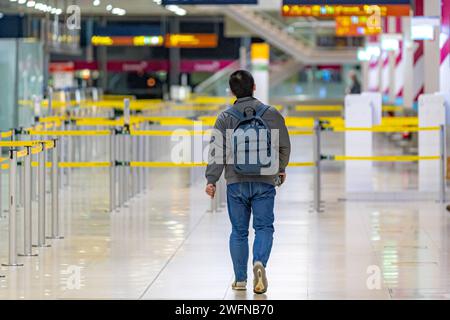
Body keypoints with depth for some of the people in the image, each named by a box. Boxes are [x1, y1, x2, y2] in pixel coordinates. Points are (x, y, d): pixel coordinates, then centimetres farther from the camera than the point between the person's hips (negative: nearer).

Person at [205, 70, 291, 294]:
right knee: (264, 227, 4)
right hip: (265, 182, 0)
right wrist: (281, 169, 22)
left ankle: (240, 279, 12)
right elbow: (284, 145, 6)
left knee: (238, 231, 9)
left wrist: (211, 180, -2)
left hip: (236, 183, 0)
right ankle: (260, 262, -22)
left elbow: (217, 150, -6)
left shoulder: (225, 118, -1)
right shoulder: (271, 114, 0)